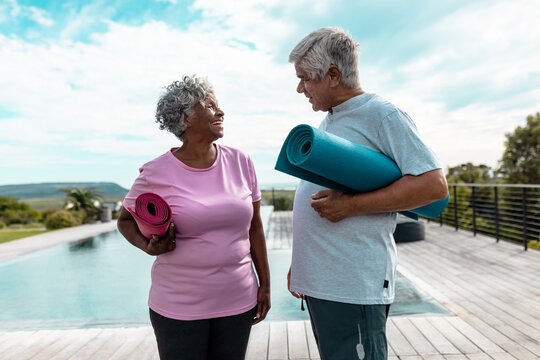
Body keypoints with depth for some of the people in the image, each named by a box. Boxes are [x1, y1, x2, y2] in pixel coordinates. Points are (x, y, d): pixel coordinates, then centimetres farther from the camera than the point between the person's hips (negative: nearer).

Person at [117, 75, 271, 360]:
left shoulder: (240, 162, -1)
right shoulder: (156, 173, -10)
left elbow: (254, 227, 5)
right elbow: (126, 220, 6)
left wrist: (265, 285, 7)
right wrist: (148, 246, -15)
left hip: (238, 302, 3)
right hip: (178, 307, -2)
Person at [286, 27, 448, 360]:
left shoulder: (382, 114, -9)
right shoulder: (328, 123, 17)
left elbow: (434, 184, -16)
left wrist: (353, 205, -19)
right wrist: (299, 264, 20)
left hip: (354, 286, -8)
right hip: (318, 281, 8)